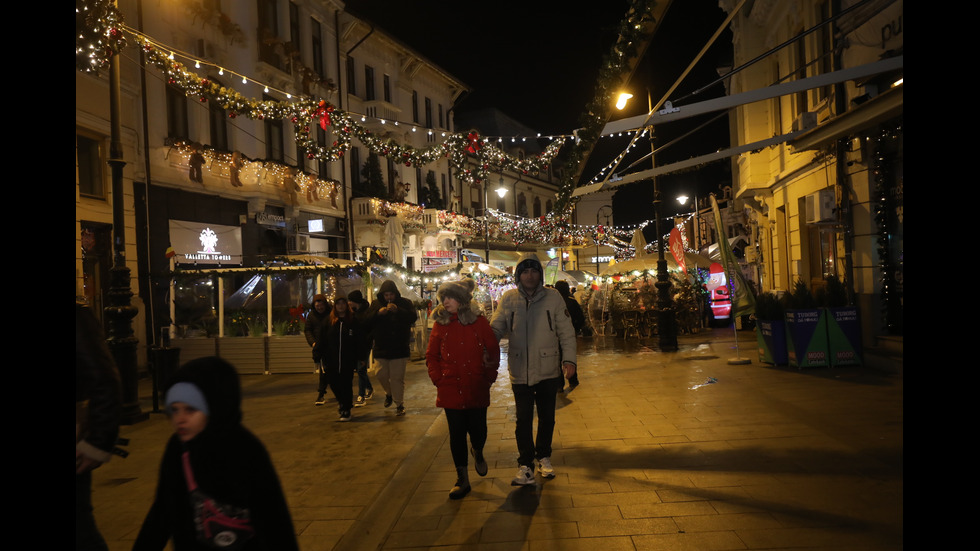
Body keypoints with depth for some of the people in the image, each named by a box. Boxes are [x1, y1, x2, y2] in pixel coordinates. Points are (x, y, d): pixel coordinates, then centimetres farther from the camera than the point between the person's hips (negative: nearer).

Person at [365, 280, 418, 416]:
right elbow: (367, 321, -3)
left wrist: (398, 310, -26)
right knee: (382, 375, 9)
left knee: (397, 378, -4)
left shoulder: (405, 303, 0)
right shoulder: (376, 304, 7)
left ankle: (399, 404, 6)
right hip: (381, 347, 3)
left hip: (400, 348, -3)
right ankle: (389, 394, 37)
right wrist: (378, 313, -20)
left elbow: (413, 317, -14)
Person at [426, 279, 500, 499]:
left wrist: (489, 377, 0)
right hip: (450, 390, 1)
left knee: (478, 430, 5)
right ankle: (462, 479, 16)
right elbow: (431, 356, 8)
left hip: (476, 388, -1)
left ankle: (477, 452, 41)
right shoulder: (440, 324, 3)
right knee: (456, 434, 3)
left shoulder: (479, 321, -2)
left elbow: (493, 350, 4)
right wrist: (438, 378, -3)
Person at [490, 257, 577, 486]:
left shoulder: (553, 298, -3)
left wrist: (569, 358, -11)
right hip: (520, 371, -1)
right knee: (524, 420, 2)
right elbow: (495, 329, 1)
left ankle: (543, 456, 35)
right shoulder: (508, 299, -2)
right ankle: (525, 465, 15)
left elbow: (566, 332, -1)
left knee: (547, 418, 15)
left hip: (548, 370, 1)